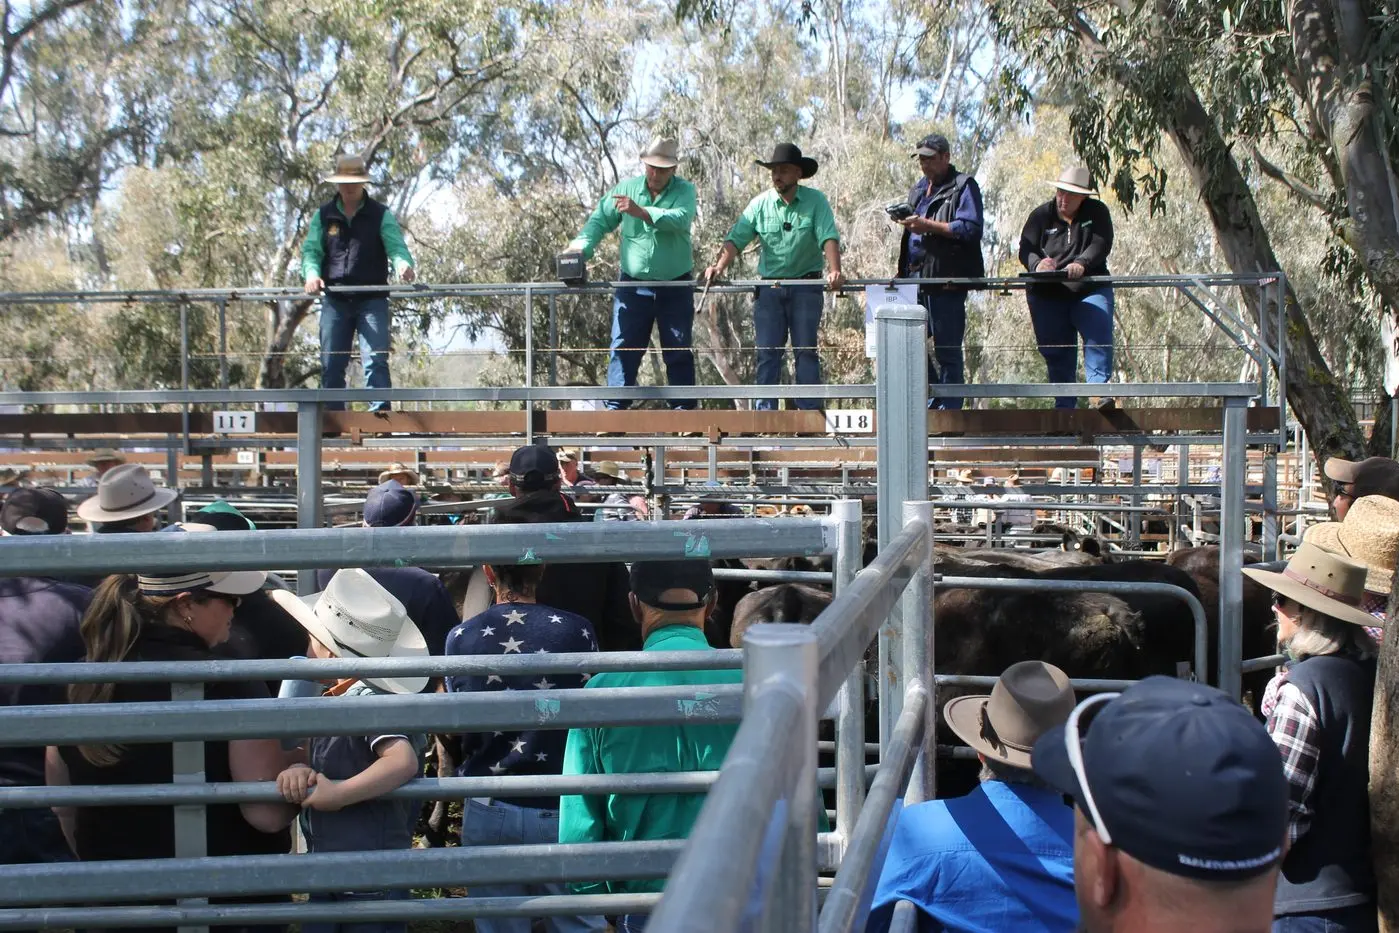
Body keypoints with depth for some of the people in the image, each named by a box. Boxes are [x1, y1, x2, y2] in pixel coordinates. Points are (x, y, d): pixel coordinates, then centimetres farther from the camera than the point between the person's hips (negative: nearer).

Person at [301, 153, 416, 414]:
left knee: (375, 359, -13)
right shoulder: (323, 215, 10)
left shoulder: (381, 215, 3)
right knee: (330, 363, 4)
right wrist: (311, 273, -21)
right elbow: (311, 250, 1)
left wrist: (403, 264, -36)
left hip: (372, 300, -3)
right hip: (335, 300, 3)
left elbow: (396, 246, -12)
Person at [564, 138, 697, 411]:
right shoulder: (626, 187, 3)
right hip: (633, 286, 1)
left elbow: (680, 219, -24)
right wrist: (580, 245, -20)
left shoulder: (684, 191, -4)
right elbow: (600, 220, -1)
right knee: (623, 348, -1)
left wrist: (642, 212, -37)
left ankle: (684, 409, 12)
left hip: (675, 287, -1)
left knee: (679, 352, 5)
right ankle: (615, 408, 2)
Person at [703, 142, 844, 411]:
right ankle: (765, 412, 5)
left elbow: (829, 237, -15)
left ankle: (810, 411, 3)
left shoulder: (815, 201, -3)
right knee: (767, 351, 1)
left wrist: (834, 270, -32)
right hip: (769, 287, 2)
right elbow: (736, 238, -3)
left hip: (806, 286, -2)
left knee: (806, 350, 0)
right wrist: (719, 265, -20)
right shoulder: (760, 203, 3)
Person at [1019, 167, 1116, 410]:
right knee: (1055, 349, 2)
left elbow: (1101, 245, -11)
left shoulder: (1097, 212, 5)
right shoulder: (1041, 215, 9)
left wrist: (1082, 264, -32)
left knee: (1099, 337, -20)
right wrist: (1037, 264, -27)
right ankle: (1064, 404, 9)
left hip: (1090, 291, -1)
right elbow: (1025, 249, -2)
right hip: (1047, 295, 1)